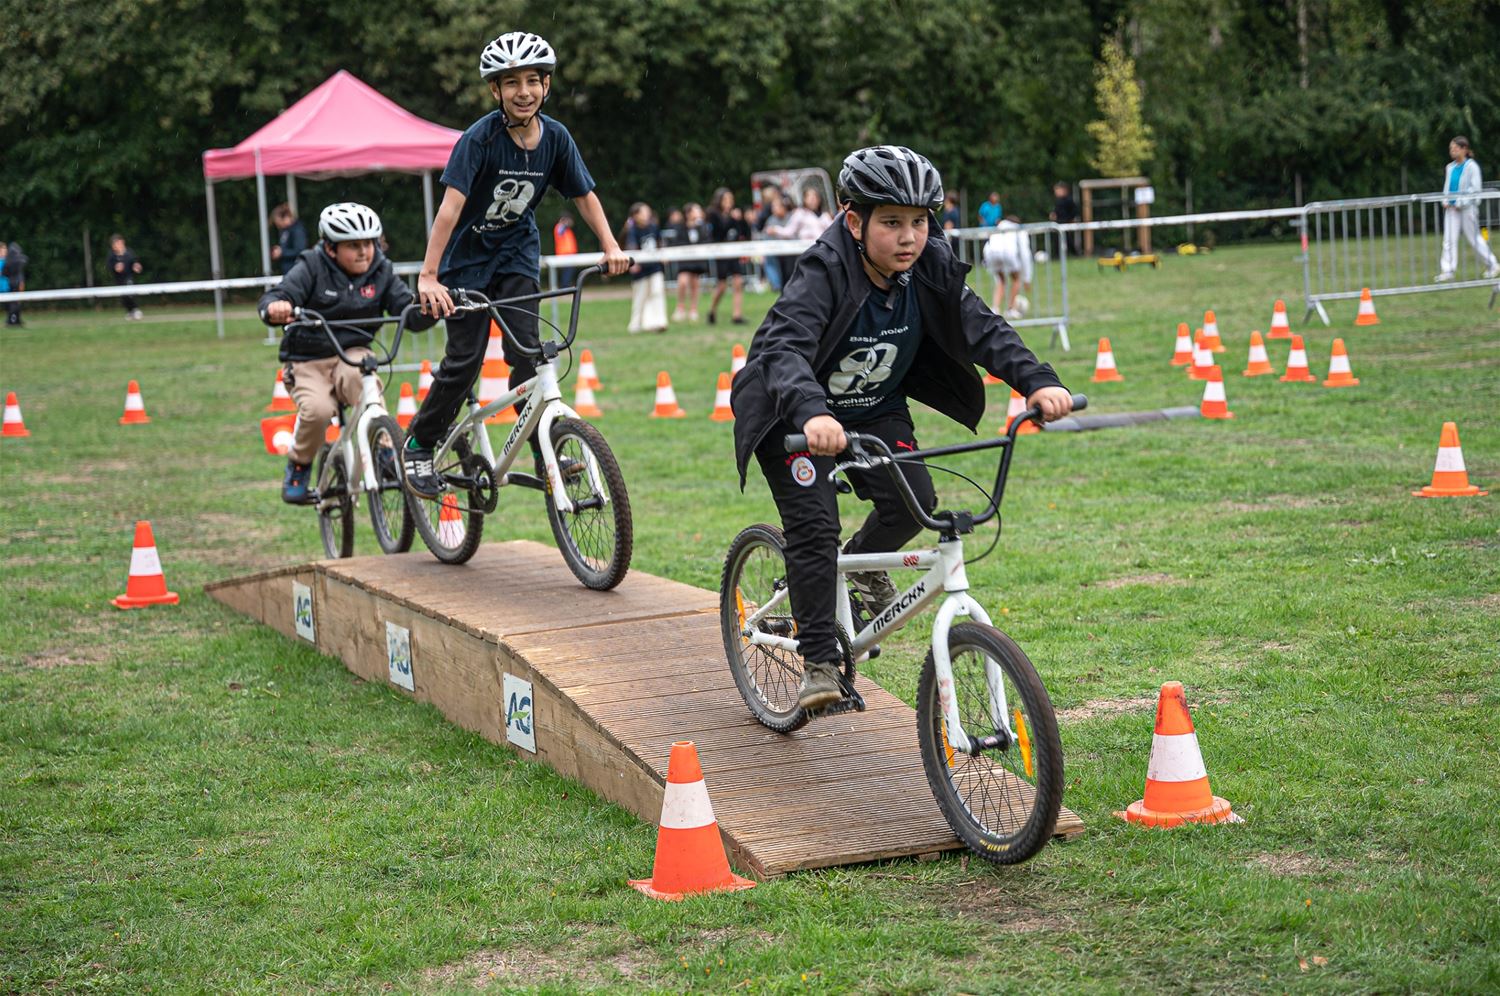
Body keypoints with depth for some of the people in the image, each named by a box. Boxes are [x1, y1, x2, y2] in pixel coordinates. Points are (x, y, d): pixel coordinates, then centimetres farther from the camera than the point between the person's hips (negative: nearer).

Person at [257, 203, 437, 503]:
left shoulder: (380, 271, 2)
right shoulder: (311, 267, -8)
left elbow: (412, 316, -4)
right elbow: (271, 300, -19)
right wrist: (275, 308, -44)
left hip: (351, 354, 1)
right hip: (308, 362, -1)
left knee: (361, 375, -36)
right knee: (318, 409, -30)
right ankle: (299, 465, 0)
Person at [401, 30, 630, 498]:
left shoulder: (555, 138, -10)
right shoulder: (480, 138, -24)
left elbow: (584, 195, 1)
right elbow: (452, 205, -31)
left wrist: (611, 247, -12)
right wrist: (429, 276, -37)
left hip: (517, 253, 3)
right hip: (468, 256, -3)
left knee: (526, 350, -11)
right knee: (464, 359, -5)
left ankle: (545, 448, -2)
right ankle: (418, 445, 12)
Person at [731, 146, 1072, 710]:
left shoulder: (930, 268, -16)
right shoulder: (824, 271, -32)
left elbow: (983, 330, -18)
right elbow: (784, 347, -45)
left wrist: (1038, 383, -35)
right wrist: (813, 413, -63)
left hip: (876, 408, 5)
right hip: (797, 416, -5)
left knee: (912, 501, -13)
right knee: (814, 525, -17)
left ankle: (862, 566, 20)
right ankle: (819, 663, -7)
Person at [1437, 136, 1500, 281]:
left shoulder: (1471, 166, -7)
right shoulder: (1451, 167, 12)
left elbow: (1476, 188, -11)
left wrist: (1461, 202, -16)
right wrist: (1445, 201, 2)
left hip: (1467, 208, -6)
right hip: (1452, 208, 6)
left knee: (1473, 238, 3)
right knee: (1449, 239, -5)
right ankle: (1447, 270, -7)